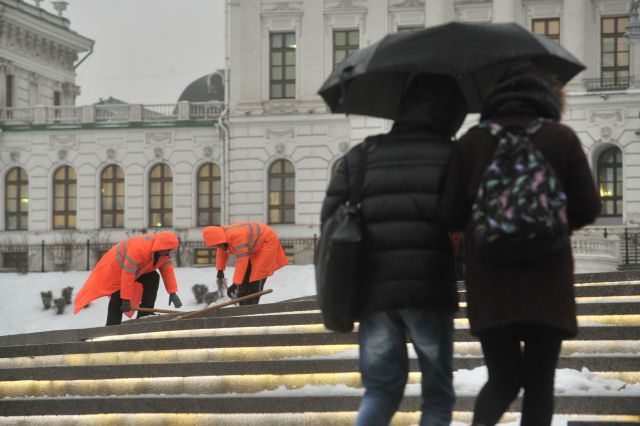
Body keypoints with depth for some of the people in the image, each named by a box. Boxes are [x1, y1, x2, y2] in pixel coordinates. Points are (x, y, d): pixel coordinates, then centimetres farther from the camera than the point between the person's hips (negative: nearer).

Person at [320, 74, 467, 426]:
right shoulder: (451, 156, 3)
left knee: (380, 390, 14)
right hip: (430, 290, -3)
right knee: (437, 393, 9)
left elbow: (330, 216, 9)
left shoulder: (361, 156, 12)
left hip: (374, 291, 3)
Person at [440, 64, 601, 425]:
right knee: (540, 382, 6)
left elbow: (451, 215, 3)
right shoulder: (562, 138, 1)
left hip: (489, 280, 2)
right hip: (546, 280, -2)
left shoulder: (472, 142, 6)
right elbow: (588, 208, 1)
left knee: (503, 379, 10)